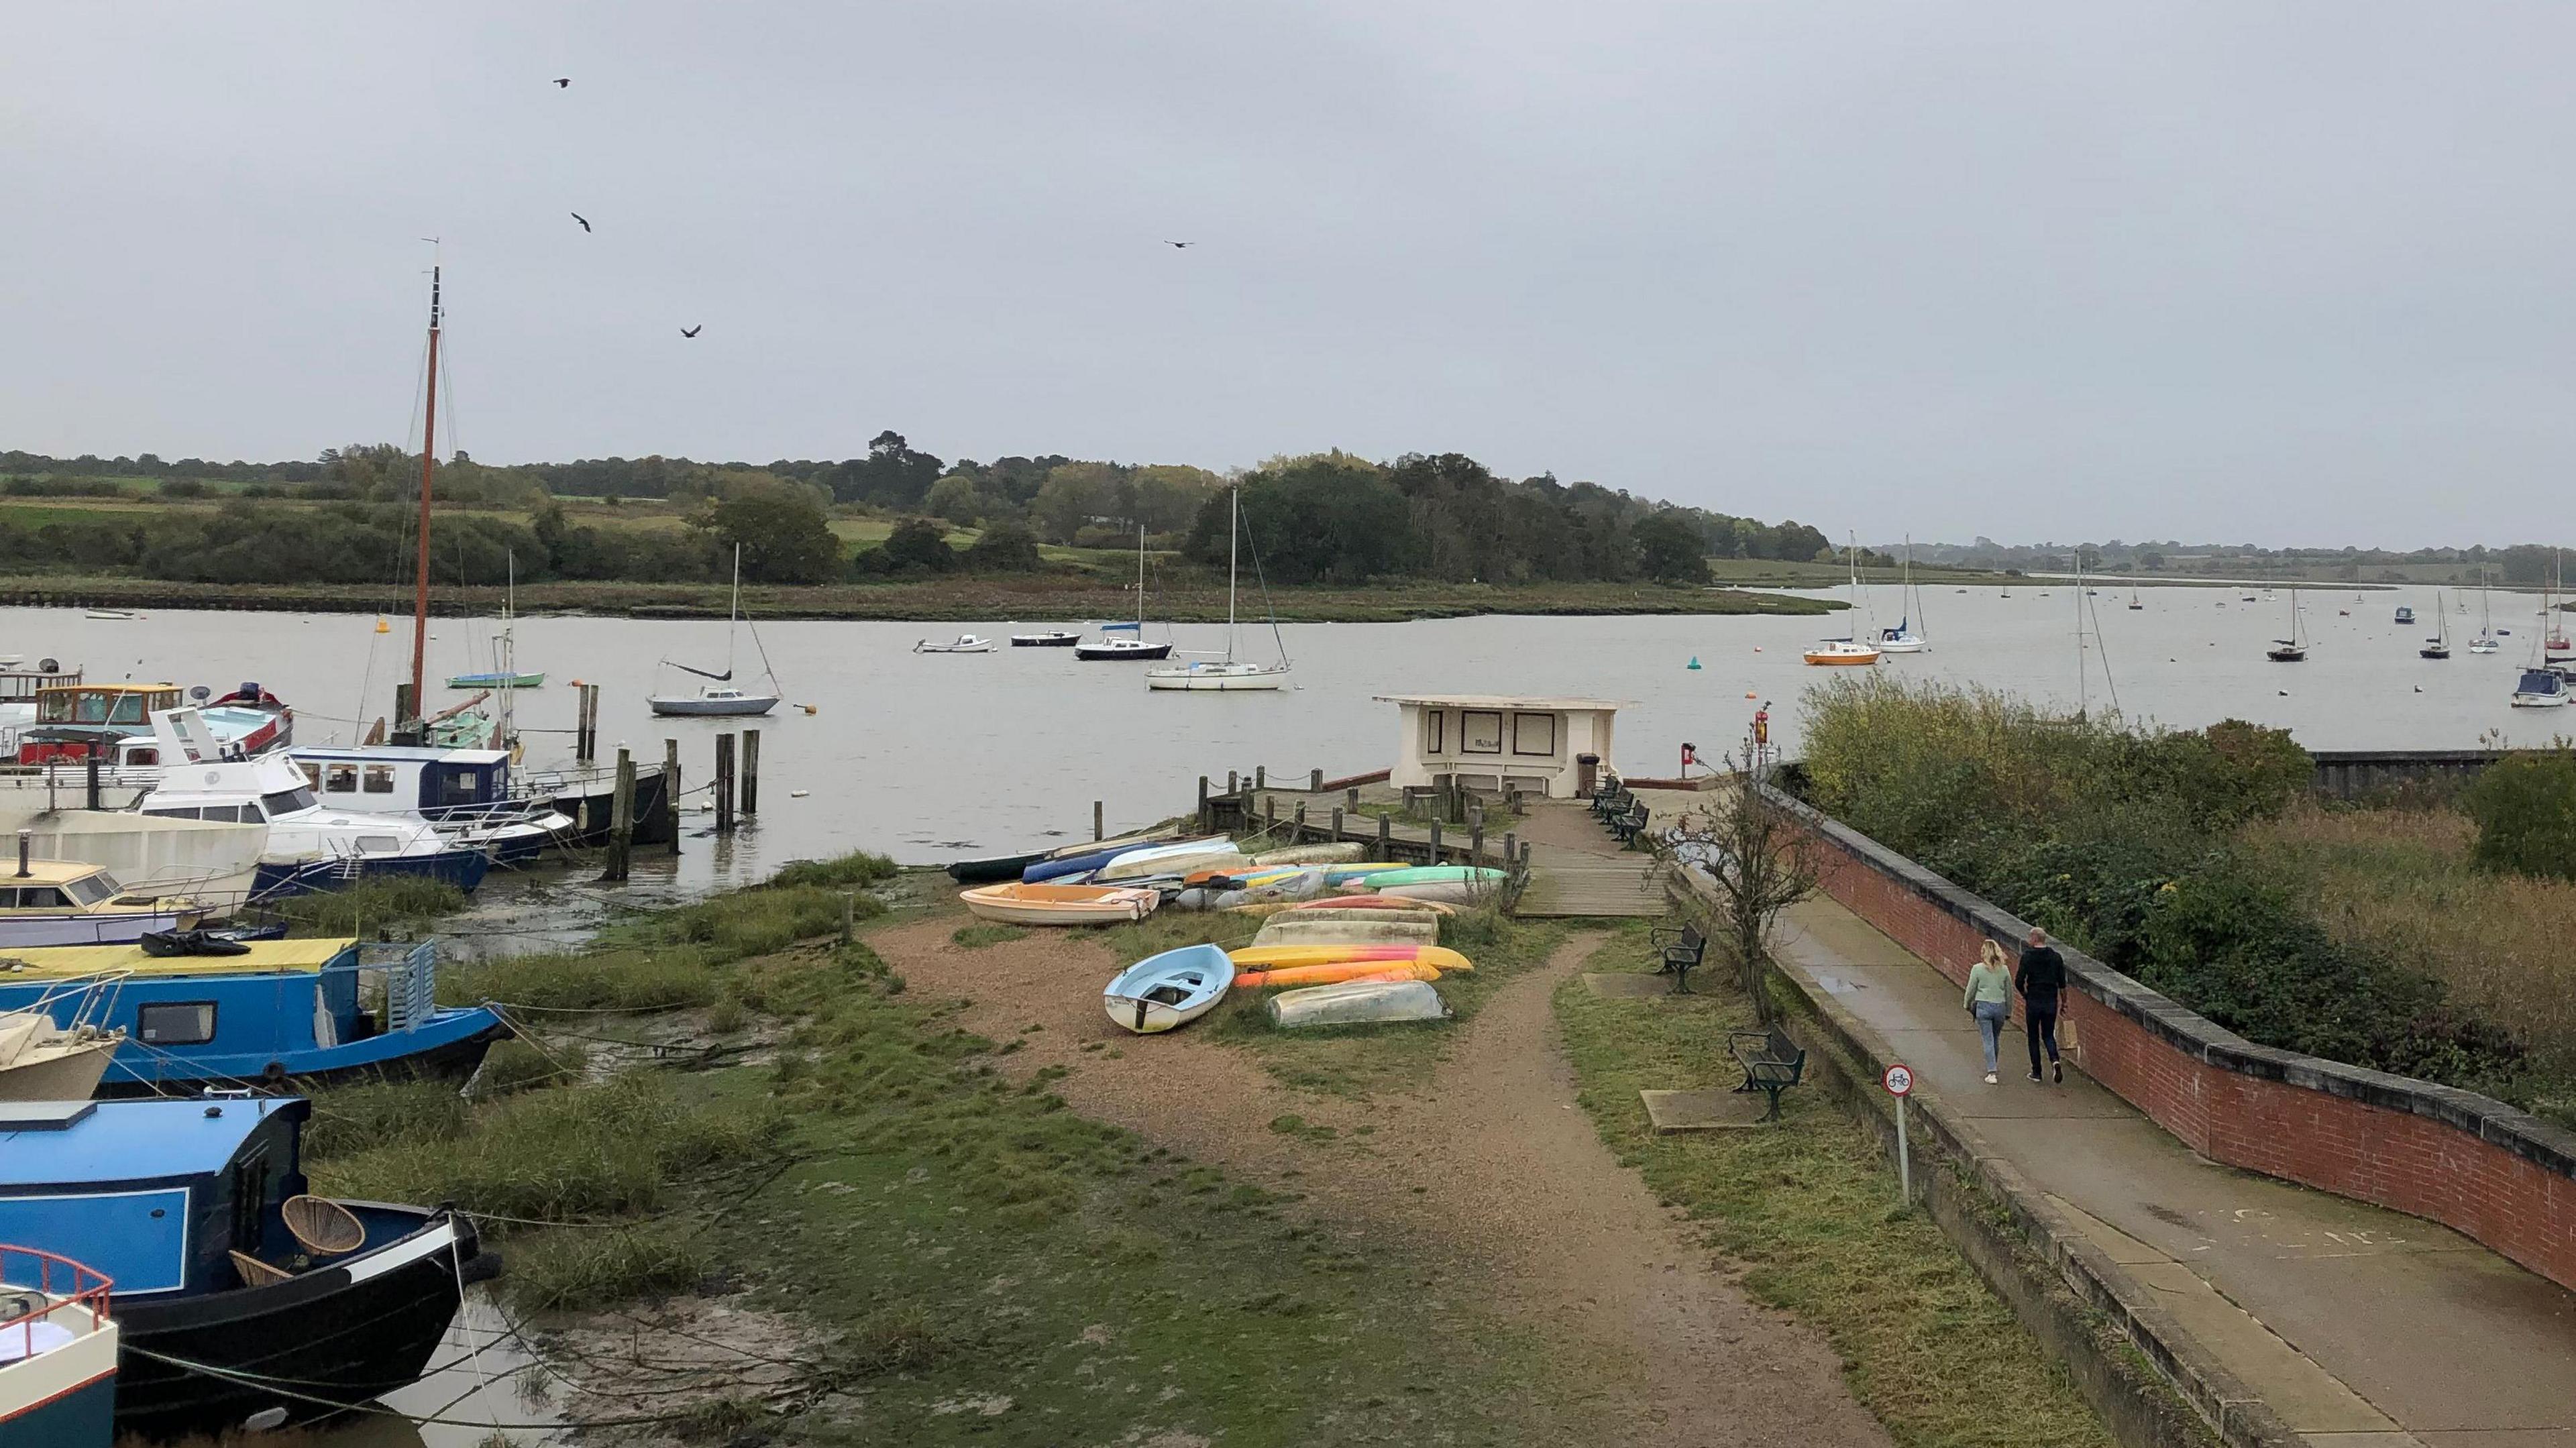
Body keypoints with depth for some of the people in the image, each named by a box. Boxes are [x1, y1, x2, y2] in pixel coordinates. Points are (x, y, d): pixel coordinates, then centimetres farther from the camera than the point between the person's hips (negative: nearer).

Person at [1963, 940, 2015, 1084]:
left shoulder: (1977, 969, -8)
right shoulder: (2004, 970, 2)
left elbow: (1971, 990, 0)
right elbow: (2009, 992, 10)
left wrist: (1967, 1005, 18)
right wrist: (2009, 1012, 21)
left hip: (1983, 1007, -3)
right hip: (2000, 1007, 3)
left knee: (1988, 1040, -1)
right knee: (1995, 1039, 18)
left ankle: (1992, 1072, -8)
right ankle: (1992, 1068, 31)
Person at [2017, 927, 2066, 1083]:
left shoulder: (2027, 957, -10)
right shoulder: (2056, 957, 1)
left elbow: (2019, 982, -13)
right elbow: (2062, 983, 3)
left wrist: (2024, 994, 6)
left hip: (2033, 1001, -3)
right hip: (2051, 1001, 3)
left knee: (2033, 1038, 9)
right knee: (2049, 1035, 14)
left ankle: (2036, 1072, 11)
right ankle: (2055, 1061, -13)